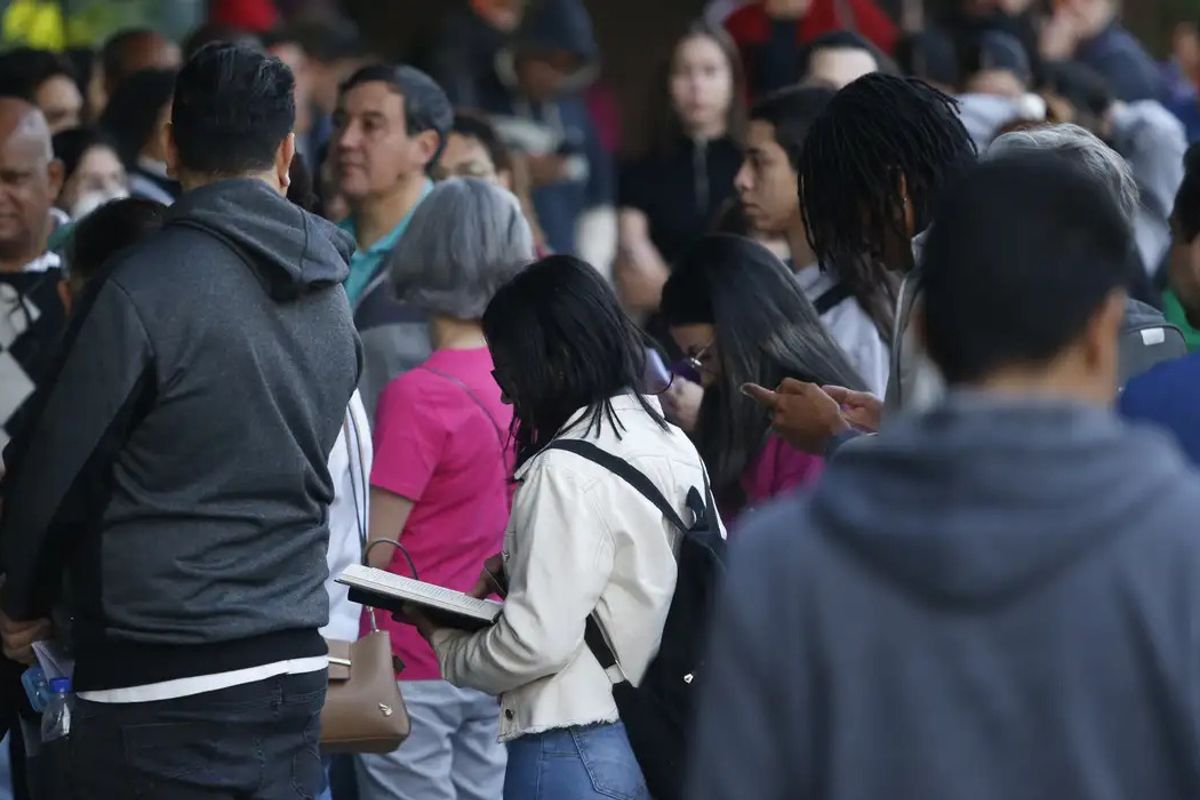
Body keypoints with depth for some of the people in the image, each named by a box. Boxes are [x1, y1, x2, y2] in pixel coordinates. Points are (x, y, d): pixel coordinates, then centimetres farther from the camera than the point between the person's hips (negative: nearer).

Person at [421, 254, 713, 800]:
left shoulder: (568, 472, -16)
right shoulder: (676, 448, 8)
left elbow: (537, 642, -19)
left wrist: (448, 647, -1)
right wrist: (521, 566, 12)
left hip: (580, 749, -8)